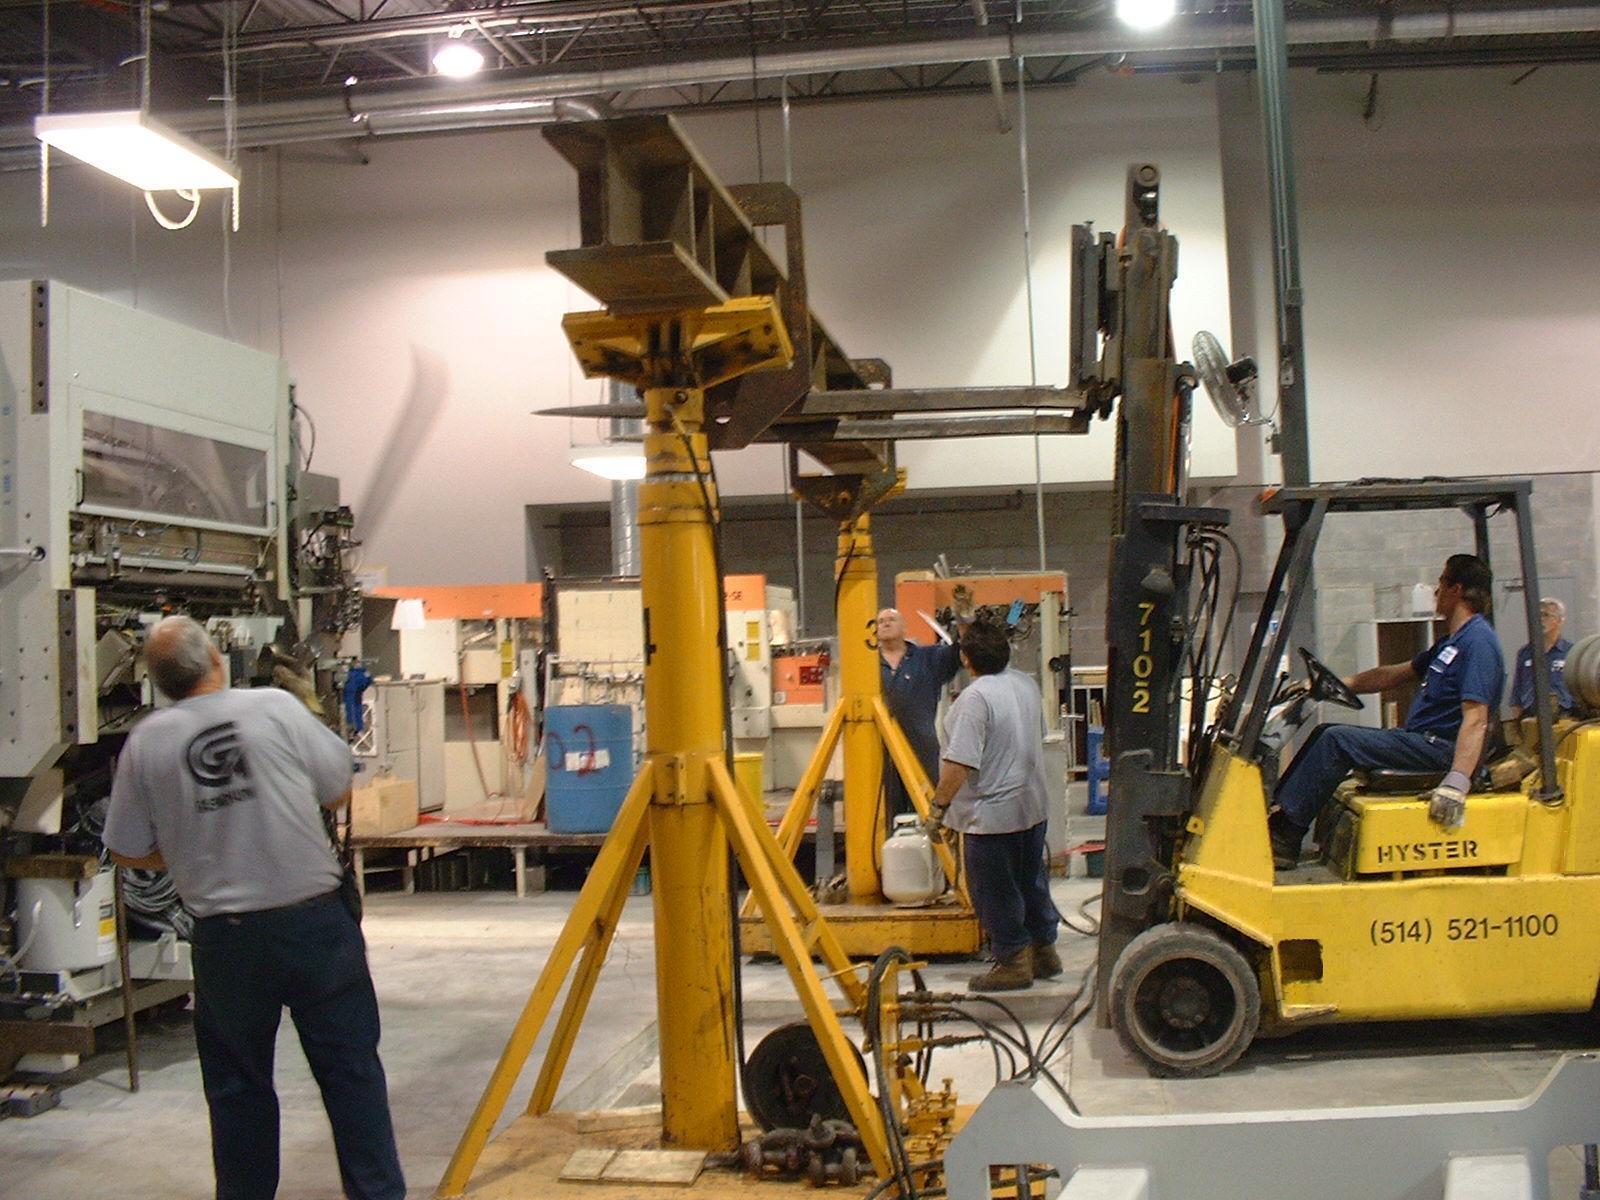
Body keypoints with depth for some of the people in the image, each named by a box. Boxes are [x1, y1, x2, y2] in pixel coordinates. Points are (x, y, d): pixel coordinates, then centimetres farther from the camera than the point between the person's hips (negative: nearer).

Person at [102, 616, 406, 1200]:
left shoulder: (145, 742, -3)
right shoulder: (275, 708, -6)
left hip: (226, 937, 1)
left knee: (237, 1084, 16)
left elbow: (128, 851, 5)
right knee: (351, 1070, 10)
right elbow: (339, 790, 4)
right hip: (316, 921, -1)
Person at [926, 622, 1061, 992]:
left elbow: (960, 763, -27)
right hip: (1033, 805, 9)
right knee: (1032, 882, 20)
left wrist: (939, 806, -17)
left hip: (993, 814, -9)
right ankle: (1044, 951, 30)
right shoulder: (1027, 684, 4)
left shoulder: (975, 697, -23)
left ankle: (1013, 962, 12)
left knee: (995, 892, 4)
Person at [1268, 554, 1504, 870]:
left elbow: (1476, 719, -26)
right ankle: (1280, 812, 2)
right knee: (1325, 733, 8)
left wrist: (1457, 781, -35)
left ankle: (1285, 838, -16)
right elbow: (1394, 675, 26)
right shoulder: (1451, 641, 18)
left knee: (1338, 740, -19)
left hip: (1440, 748, -10)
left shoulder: (1478, 641, -15)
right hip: (1419, 739, 10)